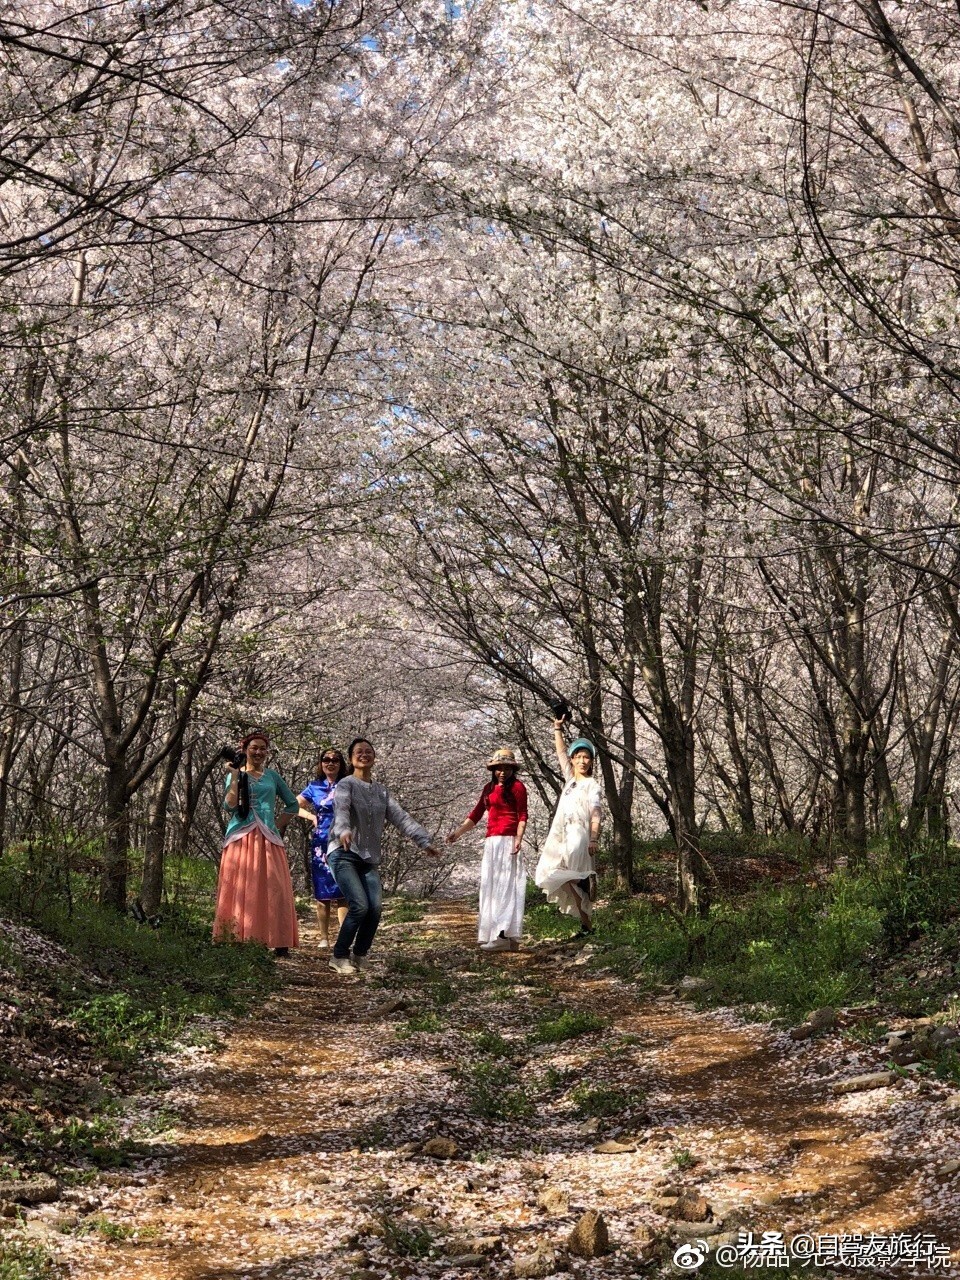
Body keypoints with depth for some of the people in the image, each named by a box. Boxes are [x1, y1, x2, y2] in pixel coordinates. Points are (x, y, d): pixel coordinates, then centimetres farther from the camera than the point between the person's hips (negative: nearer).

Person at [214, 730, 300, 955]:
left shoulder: (272, 775, 15)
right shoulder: (236, 774, 8)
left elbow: (293, 804, 22)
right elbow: (230, 805, -7)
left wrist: (279, 826, 10)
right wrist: (235, 774, -10)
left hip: (268, 840, 2)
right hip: (241, 839, -2)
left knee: (273, 890, -4)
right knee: (241, 890, -5)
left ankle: (279, 943, -4)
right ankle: (239, 941, -6)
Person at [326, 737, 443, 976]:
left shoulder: (381, 791, 16)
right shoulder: (346, 785, -4)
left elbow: (401, 817, 8)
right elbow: (341, 810, -24)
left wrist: (424, 840, -5)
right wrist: (343, 831, -46)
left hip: (369, 859, 6)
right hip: (344, 855, -6)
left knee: (376, 908, -10)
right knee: (359, 906, -18)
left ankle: (359, 956, 8)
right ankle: (339, 956, -2)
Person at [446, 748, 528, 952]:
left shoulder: (517, 787, -2)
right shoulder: (489, 788, 18)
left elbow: (522, 816, -8)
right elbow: (475, 815, 20)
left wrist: (518, 839, -20)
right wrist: (457, 833, 14)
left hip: (507, 841, -8)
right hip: (491, 843, 8)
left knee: (505, 886, -11)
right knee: (490, 887, 8)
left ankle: (505, 936, -13)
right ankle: (492, 933, 13)